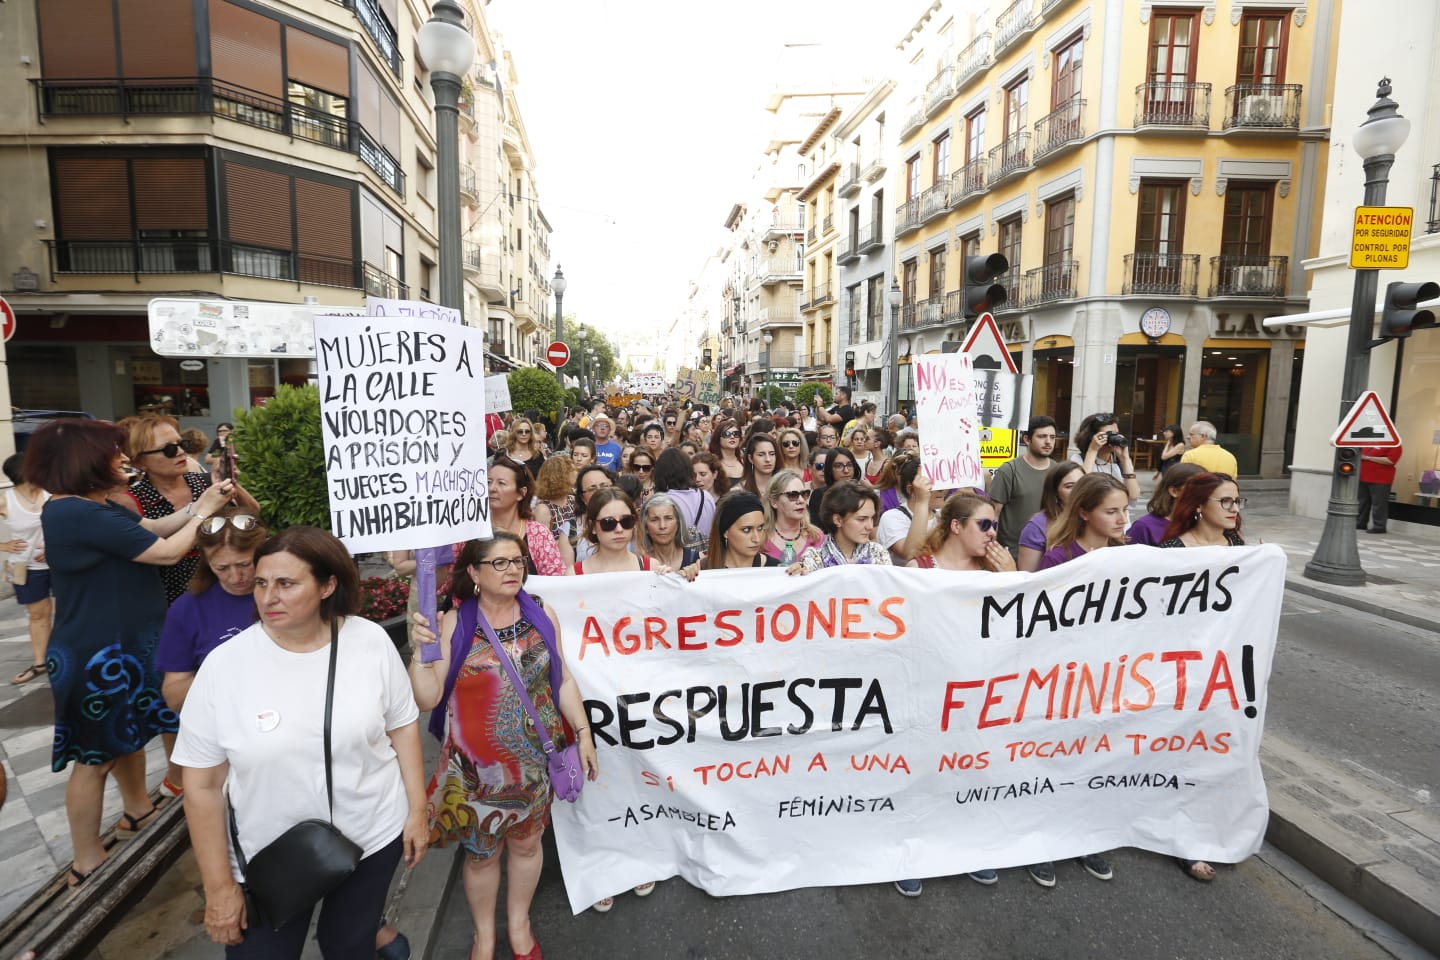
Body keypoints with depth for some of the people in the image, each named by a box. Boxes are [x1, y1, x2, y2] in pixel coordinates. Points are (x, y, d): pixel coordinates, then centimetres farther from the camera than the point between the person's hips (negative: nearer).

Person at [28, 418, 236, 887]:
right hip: (97, 656, -10)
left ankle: (138, 811, 45)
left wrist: (201, 502, 0)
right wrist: (204, 512, -9)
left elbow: (152, 528, 9)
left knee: (129, 732, 25)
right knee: (96, 755, 5)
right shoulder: (80, 514, -27)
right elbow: (167, 551, -23)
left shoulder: (93, 507, 5)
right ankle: (88, 865, 21)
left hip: (120, 643, 10)